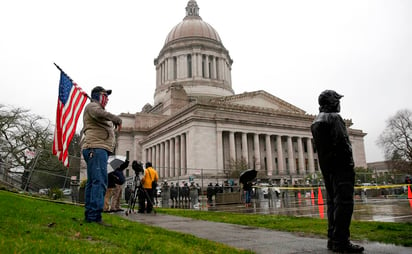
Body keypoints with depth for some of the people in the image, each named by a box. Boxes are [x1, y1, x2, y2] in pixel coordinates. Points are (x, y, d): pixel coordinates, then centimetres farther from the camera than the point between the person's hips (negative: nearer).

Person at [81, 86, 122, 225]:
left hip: (97, 149, 11)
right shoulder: (92, 106, 1)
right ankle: (95, 216, -24)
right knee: (100, 182, -19)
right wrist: (116, 119, -13)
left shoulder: (96, 108, 32)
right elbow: (100, 114, -24)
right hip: (96, 148, -11)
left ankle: (89, 214, 12)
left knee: (92, 182, 9)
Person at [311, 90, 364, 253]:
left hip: (326, 168, 9)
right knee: (344, 202, -9)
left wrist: (326, 168, 19)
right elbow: (342, 142, -18)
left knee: (333, 202, 10)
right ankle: (340, 241, -10)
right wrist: (349, 162, -13)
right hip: (341, 166, -9)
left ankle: (333, 239, 13)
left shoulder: (316, 122, 20)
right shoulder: (334, 118, -8)